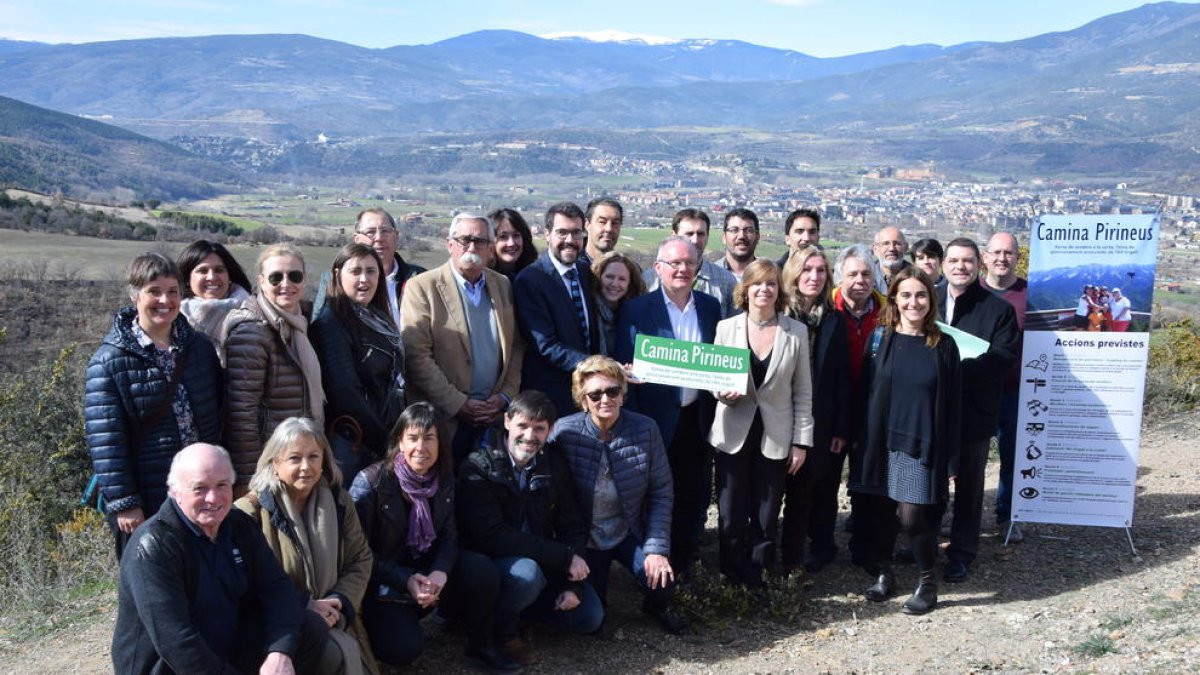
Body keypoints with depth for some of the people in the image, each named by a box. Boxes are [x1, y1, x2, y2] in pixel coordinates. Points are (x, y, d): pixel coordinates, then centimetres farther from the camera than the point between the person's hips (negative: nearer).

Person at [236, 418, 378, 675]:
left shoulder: (339, 501, 4)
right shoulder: (250, 512, -12)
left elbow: (360, 560, 8)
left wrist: (339, 602, -10)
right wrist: (302, 609, -18)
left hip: (333, 619, 5)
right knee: (344, 652, -28)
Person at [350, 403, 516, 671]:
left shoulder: (444, 478, -3)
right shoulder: (370, 483, -19)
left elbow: (449, 535, 0)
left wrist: (441, 571, -22)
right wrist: (406, 580, -27)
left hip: (427, 570, 5)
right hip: (382, 582, -4)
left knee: (482, 570, -21)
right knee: (404, 648, -26)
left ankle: (480, 646, 1)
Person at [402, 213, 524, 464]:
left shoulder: (502, 285, 11)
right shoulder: (422, 287, -5)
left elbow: (516, 346, 13)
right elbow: (417, 355, -11)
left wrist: (506, 395, 0)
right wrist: (457, 404, -13)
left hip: (494, 414, 4)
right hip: (445, 419, -4)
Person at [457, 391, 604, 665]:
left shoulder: (555, 465, 0)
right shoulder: (479, 468, -19)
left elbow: (574, 526, 2)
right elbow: (492, 536, -28)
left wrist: (572, 585, -12)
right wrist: (564, 557, -27)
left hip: (545, 563, 6)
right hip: (490, 562, -6)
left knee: (590, 617, -3)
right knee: (526, 573, -36)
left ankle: (511, 603, 15)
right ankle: (501, 632, -5)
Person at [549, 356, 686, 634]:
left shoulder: (645, 429, -13)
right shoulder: (563, 432, -18)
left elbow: (661, 493, -8)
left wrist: (657, 548, -15)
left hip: (630, 532, 1)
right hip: (585, 539, -1)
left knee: (662, 584, -21)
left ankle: (656, 606, 18)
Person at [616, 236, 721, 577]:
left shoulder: (710, 306, 5)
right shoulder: (637, 309, -6)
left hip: (698, 418, 3)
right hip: (657, 420, -3)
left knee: (694, 497, 12)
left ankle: (685, 565, 29)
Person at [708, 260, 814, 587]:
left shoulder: (797, 332, 0)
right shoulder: (726, 328, 0)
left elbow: (803, 391, 3)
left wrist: (802, 441, -1)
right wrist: (723, 392, -17)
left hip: (776, 437, 0)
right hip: (734, 434, 0)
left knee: (766, 520, 6)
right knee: (731, 517, 4)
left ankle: (756, 585, 20)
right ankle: (731, 583, 20)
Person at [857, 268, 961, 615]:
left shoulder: (943, 346, -2)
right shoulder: (881, 339, 1)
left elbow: (951, 404, 0)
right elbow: (863, 391, 4)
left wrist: (950, 458, -2)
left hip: (923, 444, -2)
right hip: (882, 440, 2)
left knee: (913, 515, -5)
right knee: (882, 510, 8)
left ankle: (927, 582, 16)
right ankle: (884, 573, 28)